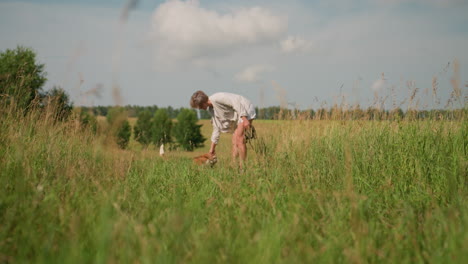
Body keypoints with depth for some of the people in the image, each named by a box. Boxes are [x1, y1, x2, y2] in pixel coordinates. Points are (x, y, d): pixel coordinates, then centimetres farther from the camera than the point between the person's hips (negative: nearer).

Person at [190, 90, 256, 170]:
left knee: (239, 139, -18)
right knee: (235, 142, 5)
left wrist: (244, 119, -30)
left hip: (246, 110, -10)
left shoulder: (216, 98, -20)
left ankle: (242, 168, -17)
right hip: (237, 117, 10)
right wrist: (212, 147, 18)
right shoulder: (211, 109, 10)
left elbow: (236, 102, -25)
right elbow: (216, 127, 16)